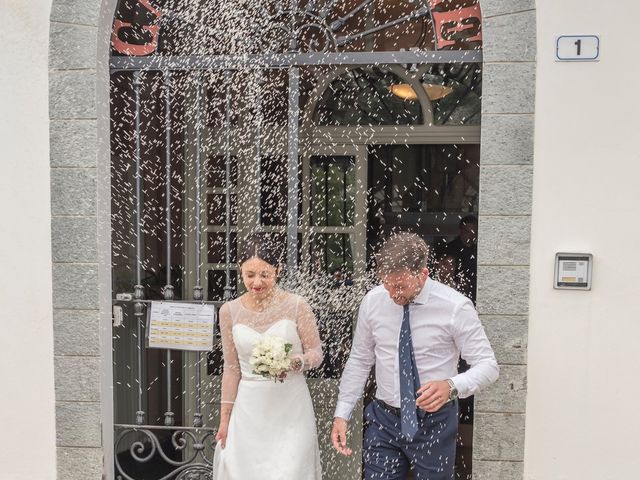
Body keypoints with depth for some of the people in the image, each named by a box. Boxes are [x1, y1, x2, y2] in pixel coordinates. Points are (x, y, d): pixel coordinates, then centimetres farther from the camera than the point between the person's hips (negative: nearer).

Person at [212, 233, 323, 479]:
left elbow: (316, 353, 0)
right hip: (249, 409, 2)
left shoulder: (296, 306, -8)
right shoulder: (229, 311, -1)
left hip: (291, 407, -2)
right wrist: (224, 418, 7)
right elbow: (231, 368, 6)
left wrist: (295, 362, -22)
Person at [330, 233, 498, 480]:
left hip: (434, 422, -2)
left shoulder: (455, 307, -15)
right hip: (384, 421, 2)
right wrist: (342, 413, 0)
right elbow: (359, 361, 4)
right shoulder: (372, 301, -6)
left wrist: (452, 386, -31)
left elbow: (487, 365, -12)